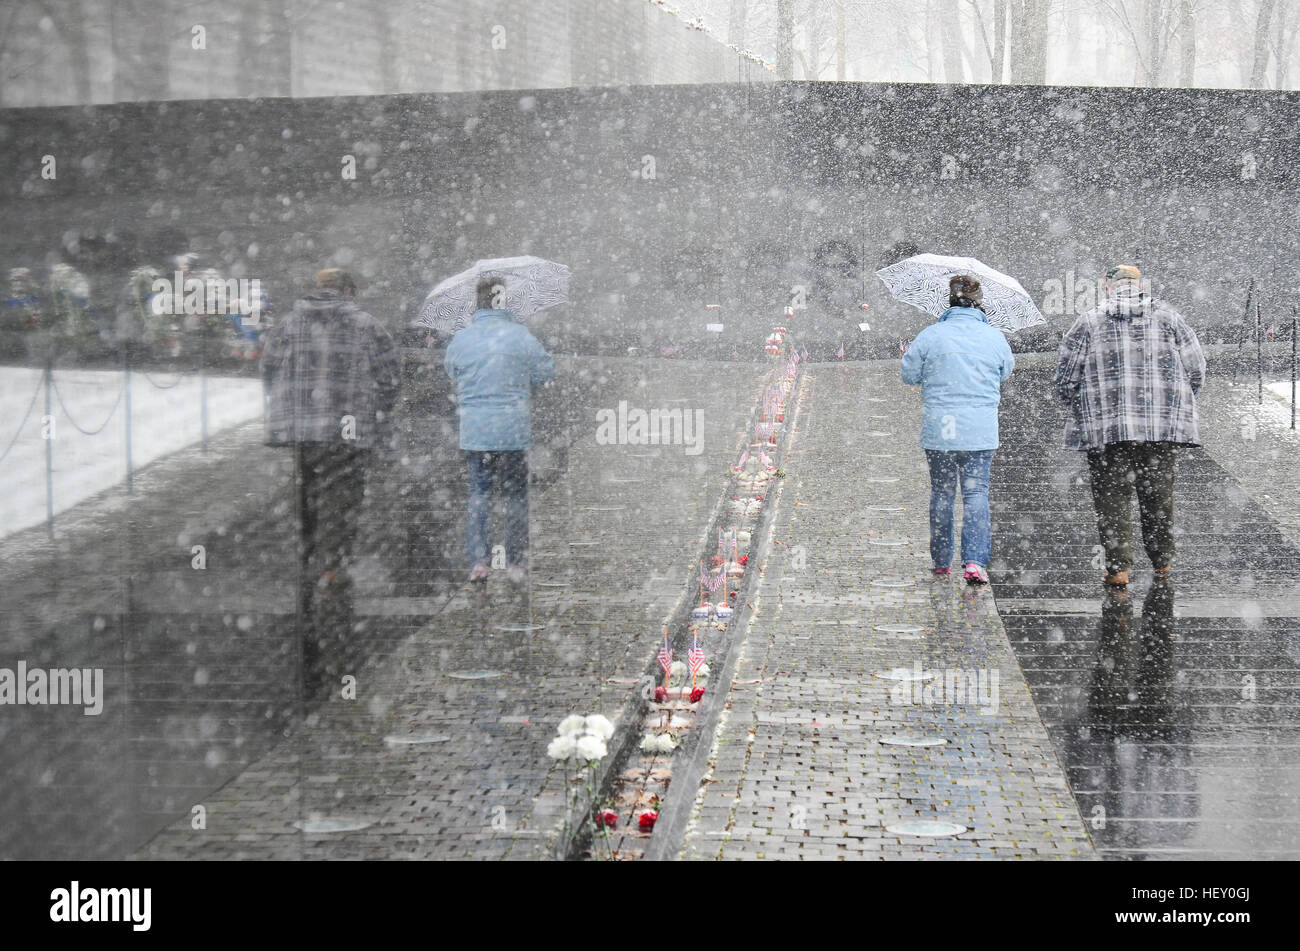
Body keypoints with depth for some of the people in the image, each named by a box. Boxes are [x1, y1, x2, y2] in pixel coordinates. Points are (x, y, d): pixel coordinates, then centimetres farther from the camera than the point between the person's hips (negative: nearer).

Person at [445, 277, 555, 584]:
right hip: (513, 431, -2)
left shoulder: (459, 341, 1)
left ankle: (478, 561, 3)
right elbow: (547, 372, -1)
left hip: (473, 432, 2)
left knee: (478, 492, 11)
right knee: (516, 495, 8)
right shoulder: (519, 336, -9)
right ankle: (516, 564, 11)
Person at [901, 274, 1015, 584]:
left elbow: (909, 375, 3)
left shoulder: (930, 336, -4)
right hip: (980, 430, 0)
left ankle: (941, 563, 19)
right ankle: (975, 562, -12)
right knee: (976, 492, 2)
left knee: (941, 492, 11)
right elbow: (1005, 374, 16)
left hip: (938, 428, 0)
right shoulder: (995, 338, 0)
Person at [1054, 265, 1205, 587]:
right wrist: (1176, 407, 21)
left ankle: (1119, 566, -3)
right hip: (1163, 427, 2)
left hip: (1105, 428, -2)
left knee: (1112, 496, 3)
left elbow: (1065, 379, 1)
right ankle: (1162, 562, 24)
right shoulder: (1168, 317, 7)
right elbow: (1196, 370, 7)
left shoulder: (1088, 322, 3)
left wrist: (1081, 410, 18)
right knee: (1158, 494, 13)